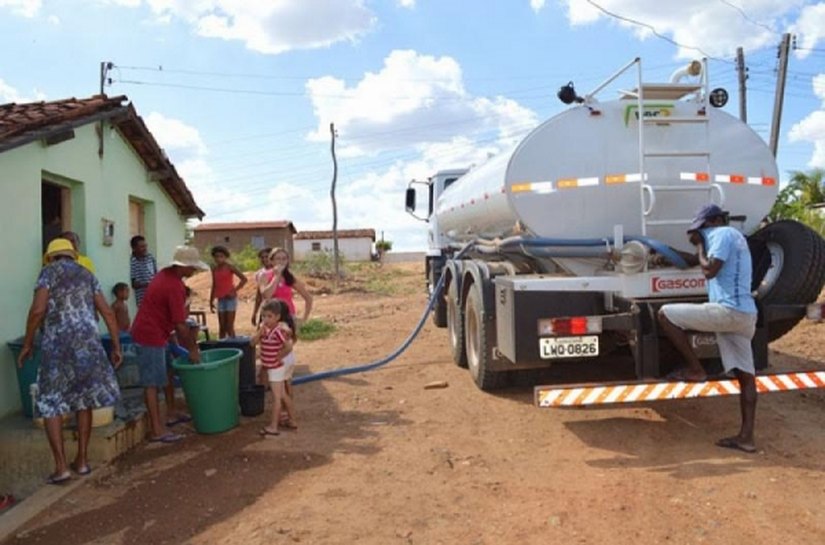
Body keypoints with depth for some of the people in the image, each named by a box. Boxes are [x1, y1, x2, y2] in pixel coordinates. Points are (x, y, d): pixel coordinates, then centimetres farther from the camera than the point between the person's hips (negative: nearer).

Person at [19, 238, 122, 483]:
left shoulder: (49, 271, 3)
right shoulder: (87, 275, 17)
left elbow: (37, 310, -9)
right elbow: (108, 313, 11)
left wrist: (27, 344, 2)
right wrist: (116, 347, 14)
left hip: (58, 344, -4)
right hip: (88, 344, 4)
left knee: (50, 403, 8)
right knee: (84, 400, 16)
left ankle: (61, 466, 4)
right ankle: (81, 460, 21)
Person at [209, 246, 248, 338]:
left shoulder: (230, 267, -6)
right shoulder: (214, 269, 10)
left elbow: (244, 279, -10)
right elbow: (214, 286, 17)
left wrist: (235, 290, -15)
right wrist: (211, 301, 16)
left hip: (230, 298, -5)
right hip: (220, 299, 5)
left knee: (229, 327, -7)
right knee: (222, 327, 9)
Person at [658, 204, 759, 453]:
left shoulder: (724, 234, -4)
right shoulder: (732, 236, 27)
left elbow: (709, 270, -15)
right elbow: (693, 261, 34)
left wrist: (700, 245, -1)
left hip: (728, 310, -10)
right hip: (745, 315, 10)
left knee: (666, 314, -6)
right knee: (745, 375, 8)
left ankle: (695, 369, -2)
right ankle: (746, 437, 12)